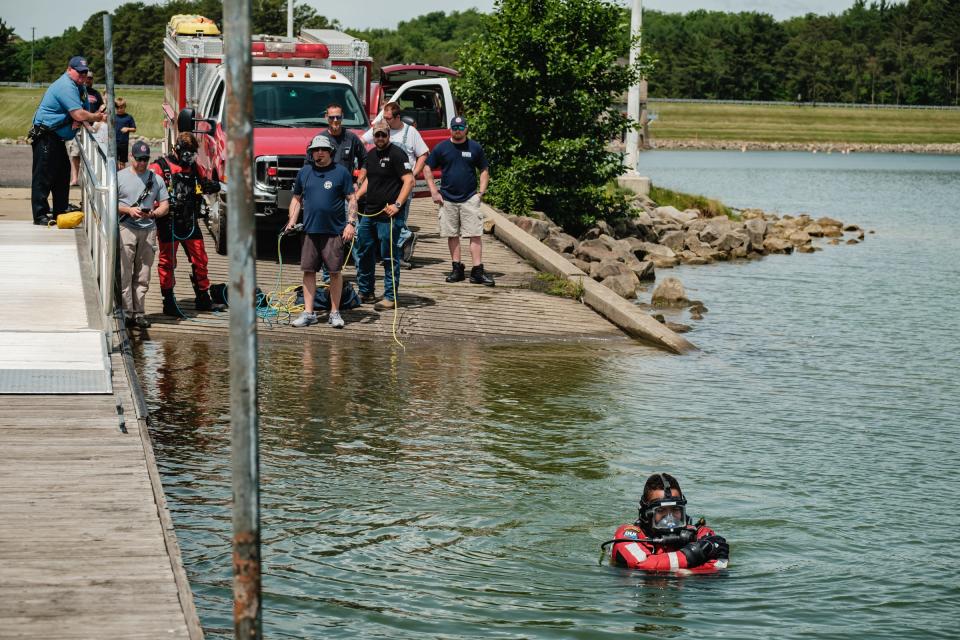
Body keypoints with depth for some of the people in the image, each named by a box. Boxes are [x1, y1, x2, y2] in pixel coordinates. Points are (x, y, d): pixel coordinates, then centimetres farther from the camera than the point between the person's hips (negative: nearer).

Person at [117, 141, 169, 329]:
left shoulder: (156, 179, 13)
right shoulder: (120, 177, 6)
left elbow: (165, 206, 12)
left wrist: (153, 213, -9)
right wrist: (129, 210, -12)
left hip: (149, 230, 3)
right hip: (126, 228, -3)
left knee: (143, 276, 3)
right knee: (124, 274, -8)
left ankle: (138, 312, 7)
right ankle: (126, 312, -6)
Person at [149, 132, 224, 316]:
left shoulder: (194, 167, 14)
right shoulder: (161, 166, -4)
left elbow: (214, 185, 18)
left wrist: (211, 185, -8)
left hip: (190, 222, 6)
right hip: (169, 223, -6)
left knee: (200, 260, 10)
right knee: (167, 262, 1)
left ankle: (203, 300, 22)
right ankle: (169, 303, 7)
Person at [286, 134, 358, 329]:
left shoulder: (341, 172, 0)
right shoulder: (304, 173, 11)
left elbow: (351, 200, 1)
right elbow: (297, 199, 19)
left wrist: (351, 223, -9)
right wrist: (292, 221, 7)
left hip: (334, 231, -3)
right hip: (310, 230, 3)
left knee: (335, 271, 1)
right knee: (308, 271, 3)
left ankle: (334, 313, 10)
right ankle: (308, 313, 9)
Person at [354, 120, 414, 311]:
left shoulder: (396, 154, -9)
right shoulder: (371, 155, 15)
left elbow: (409, 181, -16)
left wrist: (397, 205, -23)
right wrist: (357, 195, 14)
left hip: (388, 215, -8)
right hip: (369, 213, 9)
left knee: (389, 256, -4)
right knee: (364, 252, 14)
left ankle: (390, 297, 1)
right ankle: (365, 292, 27)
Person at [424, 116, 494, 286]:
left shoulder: (475, 148, 5)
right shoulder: (441, 148, 4)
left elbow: (484, 170, 12)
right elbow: (427, 169, 9)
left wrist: (481, 192, 1)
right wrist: (434, 191, 1)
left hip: (470, 198, -1)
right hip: (447, 199, 1)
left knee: (476, 234, -8)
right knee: (452, 235, 5)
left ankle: (477, 271, -8)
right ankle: (457, 269, 14)